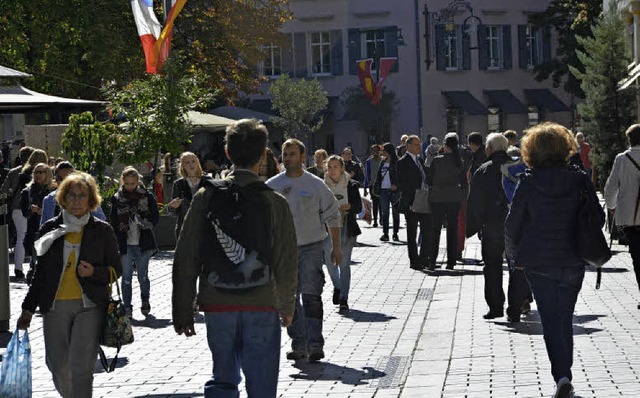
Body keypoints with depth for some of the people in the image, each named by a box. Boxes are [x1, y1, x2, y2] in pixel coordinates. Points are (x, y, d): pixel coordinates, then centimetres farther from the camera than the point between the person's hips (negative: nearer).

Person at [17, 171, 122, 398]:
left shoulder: (102, 231, 3)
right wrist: (28, 308, 12)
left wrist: (94, 272, -13)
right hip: (55, 306, 2)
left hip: (89, 305, -2)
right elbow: (41, 272, 14)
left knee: (81, 366, -11)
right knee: (58, 365, 5)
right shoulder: (51, 229, 8)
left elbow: (116, 269, 8)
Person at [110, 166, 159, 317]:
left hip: (143, 243, -1)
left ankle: (145, 299, 27)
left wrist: (140, 217, -17)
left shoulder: (147, 197, 2)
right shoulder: (117, 199, 5)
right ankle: (127, 306, 9)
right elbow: (113, 223, 6)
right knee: (126, 276, 1)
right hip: (125, 244, 1)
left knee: (142, 276, 4)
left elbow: (155, 218, 1)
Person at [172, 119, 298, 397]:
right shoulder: (274, 202, -7)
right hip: (261, 305, -2)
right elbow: (287, 262, -1)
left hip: (217, 306, 2)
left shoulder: (206, 196, -3)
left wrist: (182, 312, 5)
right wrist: (286, 306, 15)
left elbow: (185, 260, -3)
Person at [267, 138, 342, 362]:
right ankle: (298, 344, 14)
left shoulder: (315, 184, 1)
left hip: (311, 247, -3)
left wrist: (336, 246, 7)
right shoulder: (272, 186, 5)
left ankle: (314, 344, -13)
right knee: (289, 297, 6)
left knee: (310, 295, -12)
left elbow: (332, 215, 8)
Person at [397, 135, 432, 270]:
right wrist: (409, 202, -18)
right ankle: (414, 261, 6)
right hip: (411, 203, -7)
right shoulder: (403, 162, -8)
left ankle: (424, 259, 13)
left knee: (428, 229, 5)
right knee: (412, 233, 1)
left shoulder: (420, 160, 15)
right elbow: (401, 184, -13)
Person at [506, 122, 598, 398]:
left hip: (538, 263, -2)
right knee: (565, 320, 17)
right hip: (572, 262, 2)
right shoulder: (580, 179, -5)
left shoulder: (529, 182, -10)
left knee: (551, 321, 2)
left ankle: (562, 375, -13)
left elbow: (513, 223, -4)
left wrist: (514, 253, 13)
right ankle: (565, 375, 23)